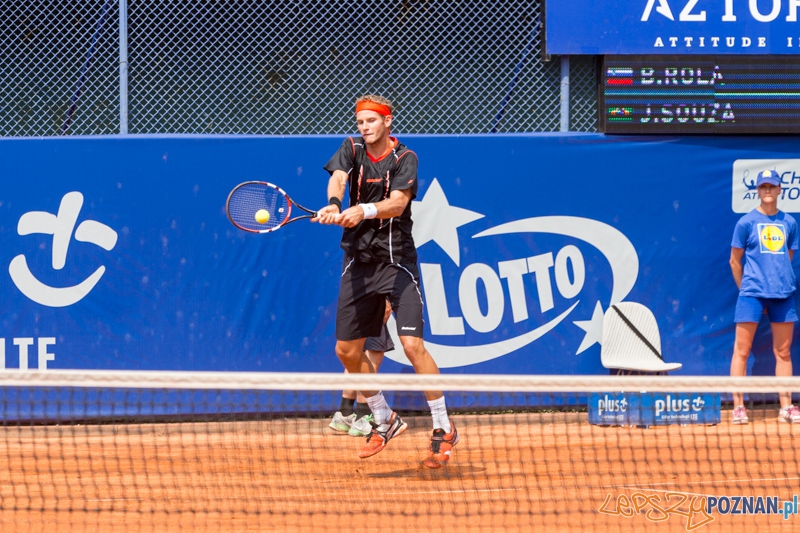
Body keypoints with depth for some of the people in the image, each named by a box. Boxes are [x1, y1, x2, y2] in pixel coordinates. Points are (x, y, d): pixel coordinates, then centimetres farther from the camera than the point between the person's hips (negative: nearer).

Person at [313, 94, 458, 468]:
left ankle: (443, 428, -6)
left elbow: (397, 202, -22)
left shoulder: (405, 159, -6)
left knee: (412, 344, -16)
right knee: (347, 350, 6)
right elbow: (337, 178, -16)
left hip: (397, 260, -5)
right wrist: (333, 205, -38)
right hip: (359, 264, 5)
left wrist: (364, 210, -40)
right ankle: (384, 420, 27)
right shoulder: (351, 150, 4)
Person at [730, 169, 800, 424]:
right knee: (742, 350, -5)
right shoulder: (747, 222, 0)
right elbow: (735, 261, 5)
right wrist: (746, 288, 6)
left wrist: (779, 279, 11)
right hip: (752, 294, -3)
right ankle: (738, 407, -1)